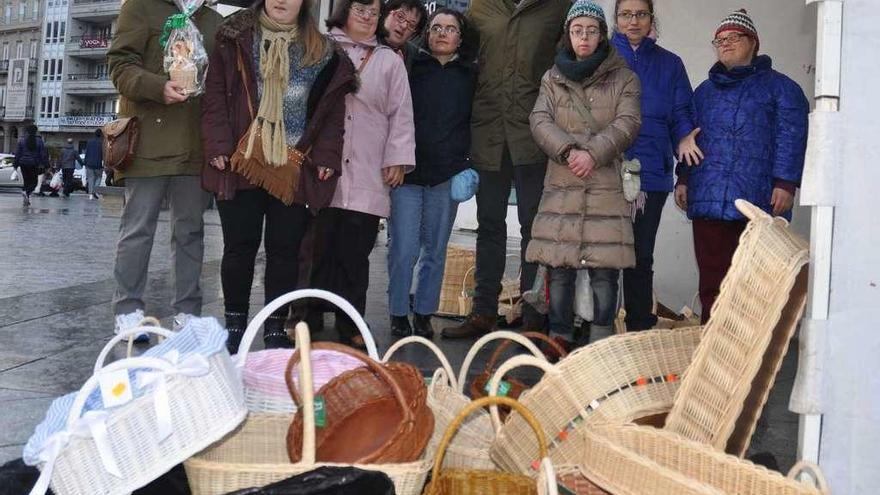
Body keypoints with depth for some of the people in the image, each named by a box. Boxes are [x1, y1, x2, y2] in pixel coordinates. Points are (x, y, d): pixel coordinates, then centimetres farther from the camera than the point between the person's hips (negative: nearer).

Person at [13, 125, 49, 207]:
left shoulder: (21, 140, 2)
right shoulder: (39, 141, -2)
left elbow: (17, 154, 3)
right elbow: (43, 154, -3)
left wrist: (15, 164, 8)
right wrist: (45, 164, 1)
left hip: (23, 163, 2)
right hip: (34, 164, -2)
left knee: (26, 181, 12)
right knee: (33, 182, 4)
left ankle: (25, 200, 9)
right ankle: (27, 192, -26)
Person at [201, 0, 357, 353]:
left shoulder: (323, 52, 10)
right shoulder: (235, 40, 7)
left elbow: (333, 110, 8)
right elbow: (216, 98, 2)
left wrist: (326, 157, -2)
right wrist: (219, 147, -9)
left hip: (294, 171, 1)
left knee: (285, 250, 5)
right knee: (240, 247, 5)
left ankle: (275, 329, 16)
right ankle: (235, 325, 17)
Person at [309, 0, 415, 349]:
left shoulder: (390, 61, 16)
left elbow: (400, 114, 11)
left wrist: (397, 159, 1)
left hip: (367, 177, 1)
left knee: (355, 253, 1)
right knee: (320, 248, -1)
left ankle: (350, 328, 10)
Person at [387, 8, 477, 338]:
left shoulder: (471, 75, 10)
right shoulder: (411, 67, 6)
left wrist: (469, 165, 3)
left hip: (448, 174, 2)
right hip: (407, 171, -2)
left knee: (435, 249, 7)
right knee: (404, 249, -6)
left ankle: (423, 315, 18)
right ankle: (399, 315, 7)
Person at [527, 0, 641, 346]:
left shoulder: (623, 78, 9)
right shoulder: (553, 78, 15)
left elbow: (627, 123, -2)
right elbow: (540, 122, 3)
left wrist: (593, 153, -15)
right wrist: (568, 151, -14)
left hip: (607, 187, -2)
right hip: (561, 187, 2)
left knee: (605, 268, -4)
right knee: (559, 268, 2)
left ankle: (601, 340, 4)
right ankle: (559, 337, 11)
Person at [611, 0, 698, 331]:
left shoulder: (669, 64, 14)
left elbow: (681, 115, 10)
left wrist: (683, 138, -11)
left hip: (651, 173, 2)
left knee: (641, 255, 7)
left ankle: (641, 329, 14)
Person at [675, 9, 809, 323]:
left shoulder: (780, 88, 9)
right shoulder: (704, 91, 24)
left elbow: (791, 139, -1)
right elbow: (690, 137, 22)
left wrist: (785, 183, -11)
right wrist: (684, 179, 11)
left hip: (758, 201, -4)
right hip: (708, 200, 4)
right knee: (711, 279, 3)